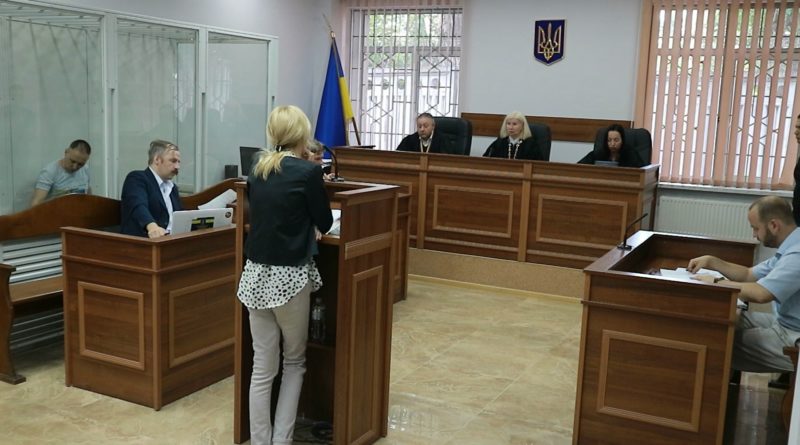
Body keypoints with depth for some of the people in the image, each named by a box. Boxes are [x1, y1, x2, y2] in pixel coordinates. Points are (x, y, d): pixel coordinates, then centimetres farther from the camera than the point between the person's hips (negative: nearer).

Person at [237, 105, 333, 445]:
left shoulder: (257, 171, 7)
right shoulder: (308, 172, -10)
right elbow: (324, 223, 0)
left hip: (256, 274, 5)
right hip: (289, 277, -5)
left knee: (262, 368, 10)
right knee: (294, 361, 14)